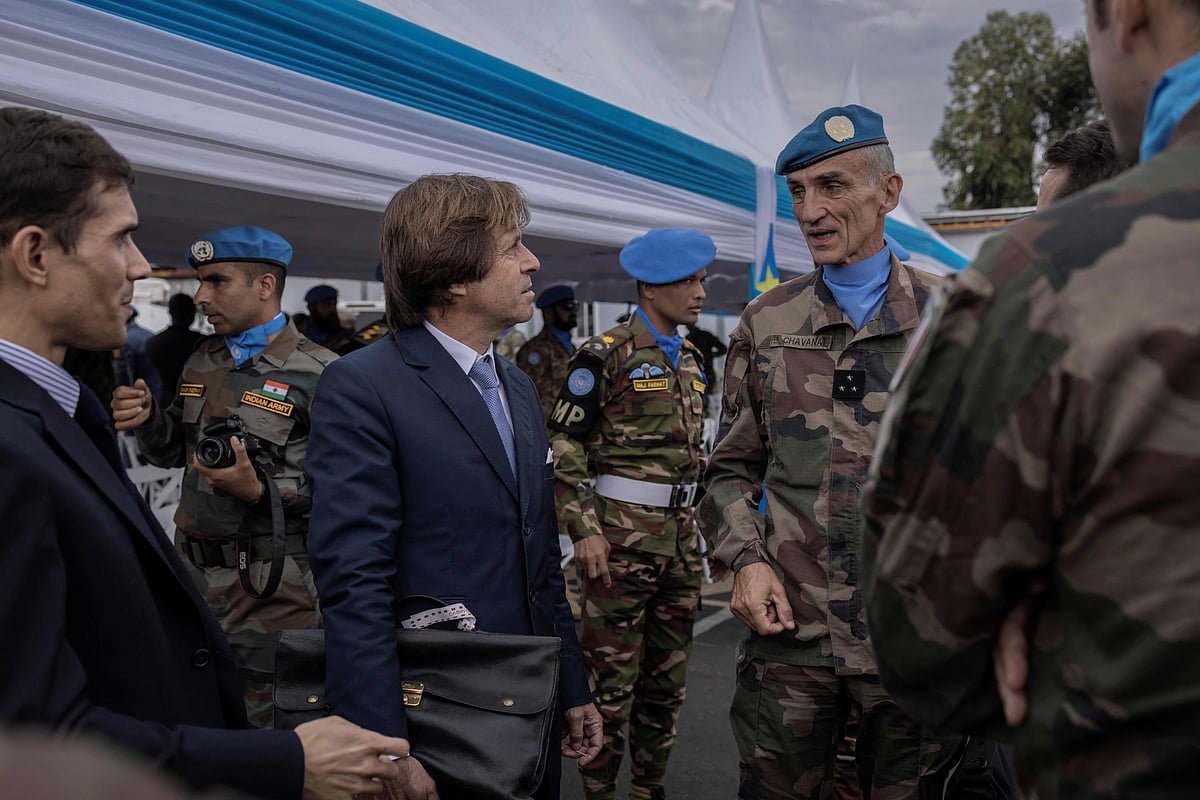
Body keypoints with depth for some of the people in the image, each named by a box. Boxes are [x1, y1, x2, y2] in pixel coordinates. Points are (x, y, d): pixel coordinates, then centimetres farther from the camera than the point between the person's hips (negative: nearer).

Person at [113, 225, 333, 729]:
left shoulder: (317, 374, -13)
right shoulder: (202, 361, 10)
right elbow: (175, 452, 17)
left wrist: (260, 490, -24)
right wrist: (146, 418, -2)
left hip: (273, 589, -7)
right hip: (195, 572, 7)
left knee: (270, 723, 3)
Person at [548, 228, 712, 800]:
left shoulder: (691, 360, 13)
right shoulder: (606, 354, -9)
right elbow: (563, 444, -12)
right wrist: (584, 529, -18)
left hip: (679, 534, 7)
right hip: (620, 532, -7)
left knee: (667, 676, 15)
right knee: (611, 677, 2)